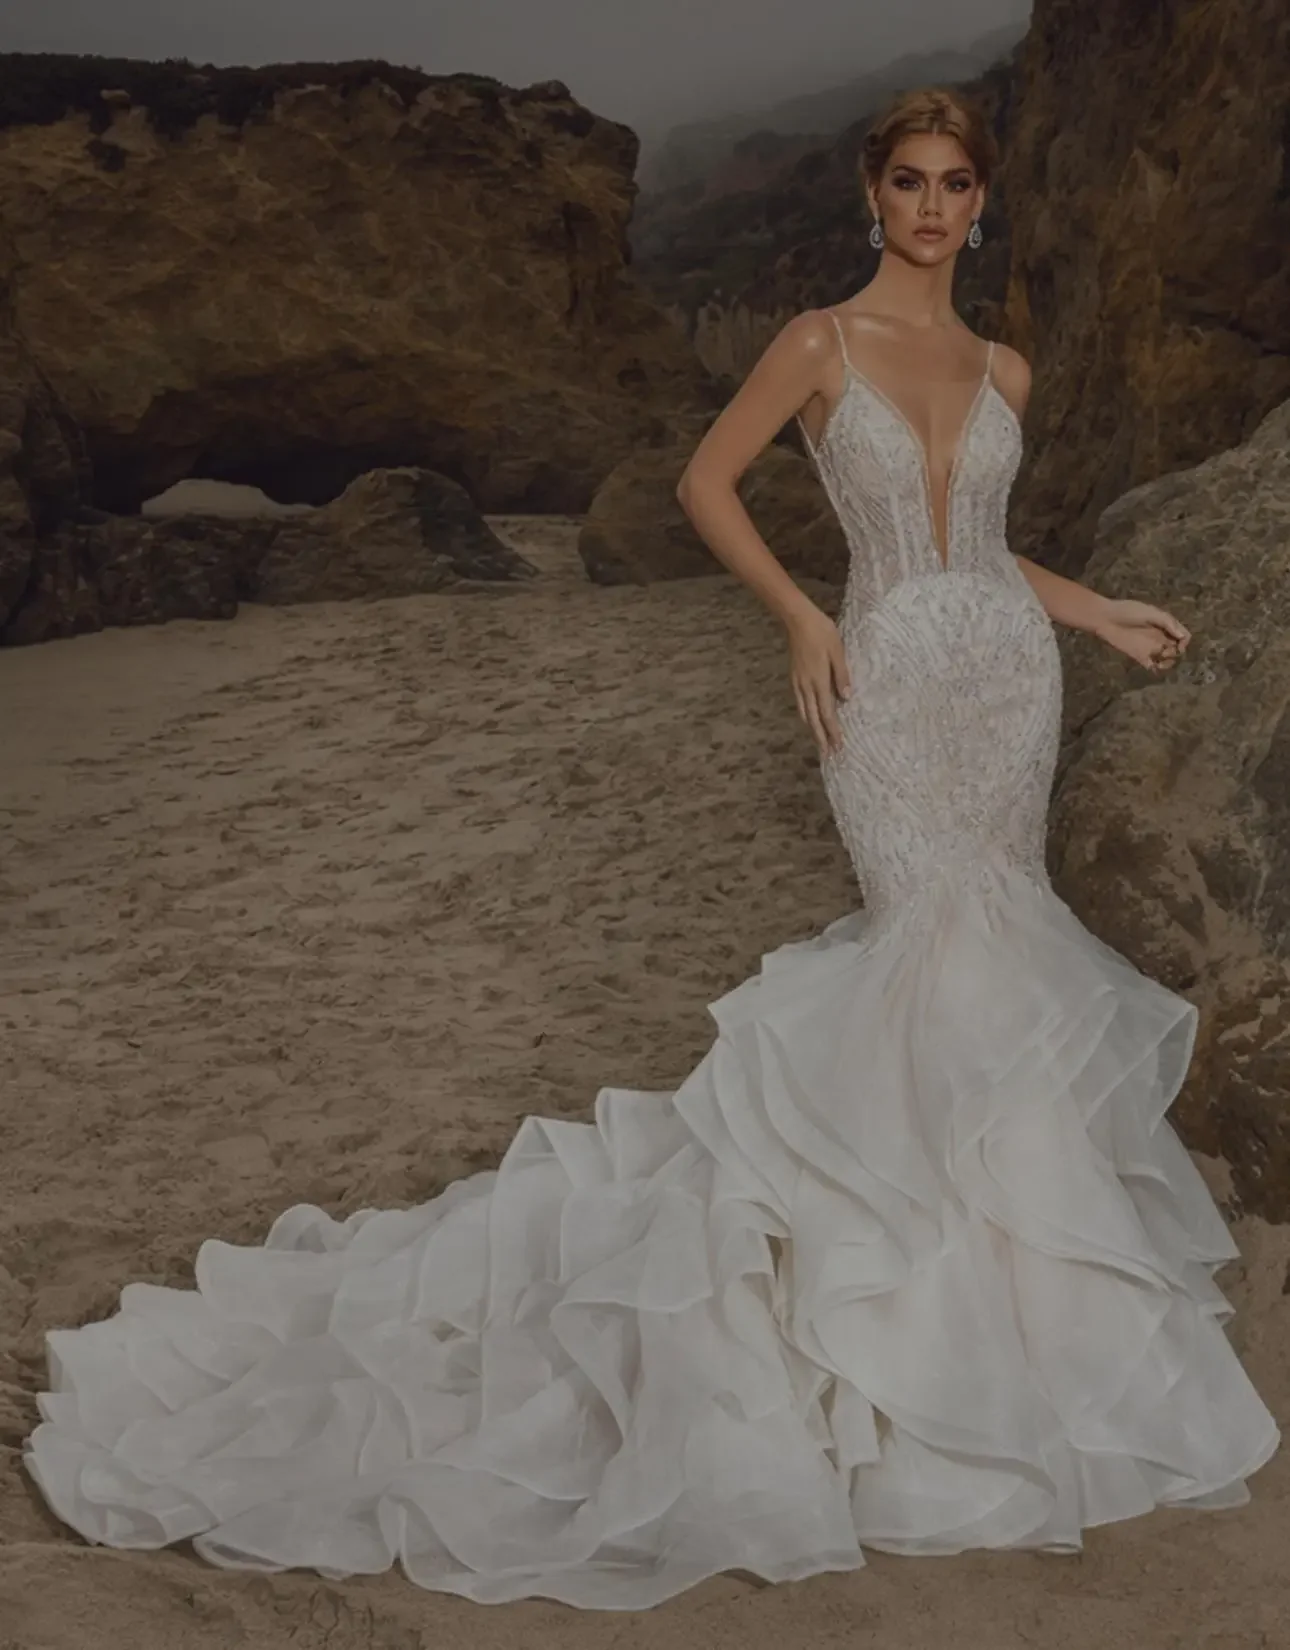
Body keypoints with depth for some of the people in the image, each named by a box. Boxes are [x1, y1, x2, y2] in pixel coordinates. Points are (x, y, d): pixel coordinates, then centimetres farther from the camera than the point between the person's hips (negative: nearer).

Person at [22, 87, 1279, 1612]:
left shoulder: (1002, 372, 12)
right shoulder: (821, 343, -4)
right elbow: (705, 482, -1)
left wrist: (1101, 616, 18)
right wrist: (802, 618, -10)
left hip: (1008, 673, 6)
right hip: (893, 684, -5)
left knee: (985, 925, 8)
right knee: (941, 932, -11)